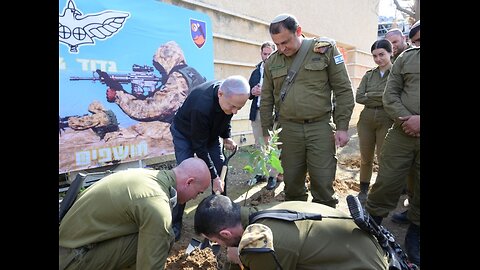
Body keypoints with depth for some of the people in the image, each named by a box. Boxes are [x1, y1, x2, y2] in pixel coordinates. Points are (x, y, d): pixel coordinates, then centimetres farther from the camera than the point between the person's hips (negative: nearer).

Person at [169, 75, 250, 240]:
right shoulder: (201, 106, -43)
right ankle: (175, 223, 2)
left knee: (221, 170, -2)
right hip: (185, 134, -6)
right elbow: (199, 147, -34)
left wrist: (227, 137, -10)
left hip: (210, 132, 6)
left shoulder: (229, 96, -23)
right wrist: (213, 177, -28)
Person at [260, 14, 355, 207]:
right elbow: (267, 100, 12)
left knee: (323, 182, 0)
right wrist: (266, 132, 10)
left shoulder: (325, 49, -1)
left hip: (320, 126, -2)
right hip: (288, 129, 2)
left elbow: (343, 90, 0)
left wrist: (342, 126, -4)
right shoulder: (272, 62, 7)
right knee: (292, 181, 7)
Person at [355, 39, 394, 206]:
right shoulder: (369, 75, 13)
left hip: (387, 121, -3)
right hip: (366, 120, 4)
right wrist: (383, 98, -7)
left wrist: (370, 97, -8)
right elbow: (358, 97, 1)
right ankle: (363, 192, 24)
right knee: (366, 159, 11)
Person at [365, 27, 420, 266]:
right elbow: (390, 94, 4)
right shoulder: (406, 58, 9)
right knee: (387, 183, 2)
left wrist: (419, 121, -17)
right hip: (402, 133, 0)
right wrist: (406, 119, -10)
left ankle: (413, 237, 28)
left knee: (419, 192, 9)